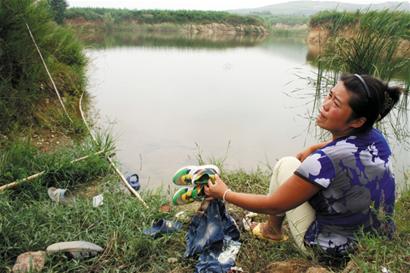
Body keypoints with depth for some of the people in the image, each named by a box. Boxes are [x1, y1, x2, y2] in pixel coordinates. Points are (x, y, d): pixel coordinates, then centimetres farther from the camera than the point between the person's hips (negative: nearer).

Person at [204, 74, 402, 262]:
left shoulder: (325, 161, -32)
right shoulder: (376, 138, -11)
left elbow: (273, 205, -20)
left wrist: (224, 194, -8)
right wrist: (313, 149, 7)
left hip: (334, 252, -7)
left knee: (287, 164, 0)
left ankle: (273, 230, 20)